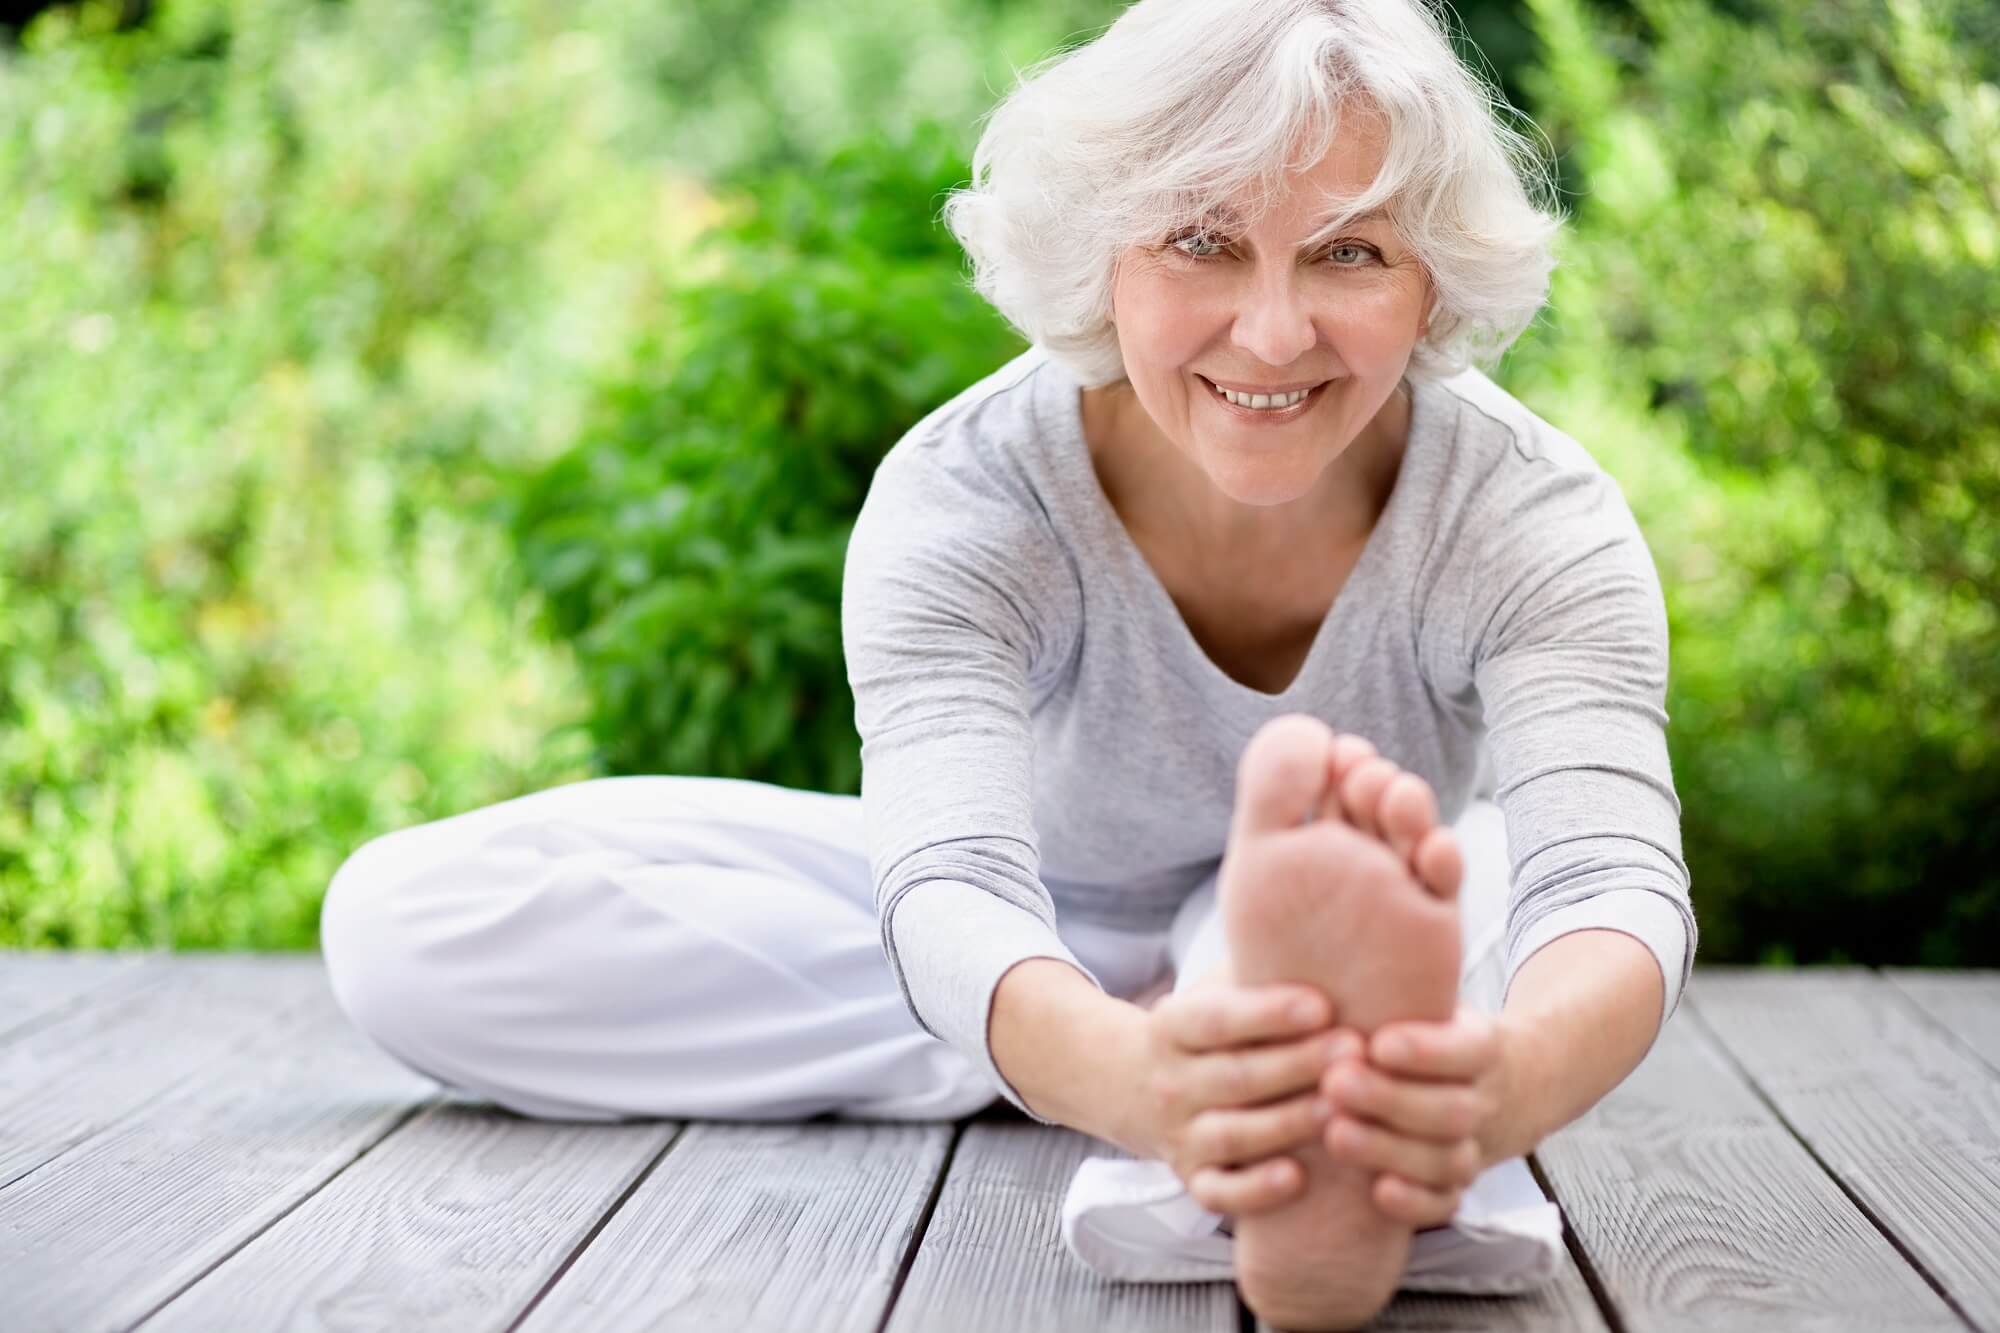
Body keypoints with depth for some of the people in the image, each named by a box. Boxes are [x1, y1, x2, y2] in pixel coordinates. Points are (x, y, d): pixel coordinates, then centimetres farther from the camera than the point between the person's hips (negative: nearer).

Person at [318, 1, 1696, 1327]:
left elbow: (1614, 880, -43)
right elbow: (957, 888, -43)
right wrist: (1133, 1076, -67)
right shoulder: (963, 500, -28)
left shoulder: (1531, 516, -26)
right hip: (1047, 928, 2)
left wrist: (1508, 1083, -68)